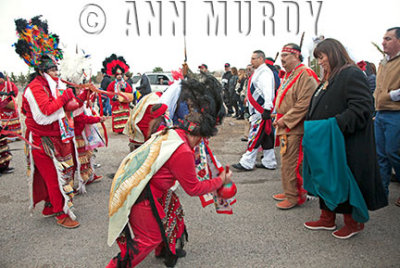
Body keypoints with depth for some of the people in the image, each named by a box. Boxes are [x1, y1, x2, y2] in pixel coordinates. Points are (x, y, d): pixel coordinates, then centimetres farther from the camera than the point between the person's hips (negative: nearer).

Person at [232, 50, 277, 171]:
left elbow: (268, 92, -26)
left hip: (261, 111, -10)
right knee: (265, 138, 14)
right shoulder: (258, 72, 18)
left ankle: (246, 163, 2)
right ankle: (269, 163, 22)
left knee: (254, 137, -5)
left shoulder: (265, 72, -15)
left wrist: (266, 110, -32)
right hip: (257, 111, 10)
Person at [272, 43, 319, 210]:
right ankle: (289, 192, 29)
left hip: (295, 128, -10)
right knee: (287, 161, 17)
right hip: (285, 127, 10)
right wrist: (279, 118, 14)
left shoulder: (305, 74, -14)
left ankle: (294, 197, 6)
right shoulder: (288, 75, 19)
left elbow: (304, 104, -22)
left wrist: (285, 119, -19)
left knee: (290, 163, -6)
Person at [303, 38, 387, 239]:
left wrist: (336, 125, -27)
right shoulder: (329, 79, 16)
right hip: (325, 143, 9)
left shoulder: (352, 74, -13)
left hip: (344, 144, -9)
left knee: (342, 180, 1)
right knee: (325, 179, 14)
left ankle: (354, 222, 20)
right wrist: (312, 129, 10)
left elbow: (362, 107, -22)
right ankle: (327, 218, 28)